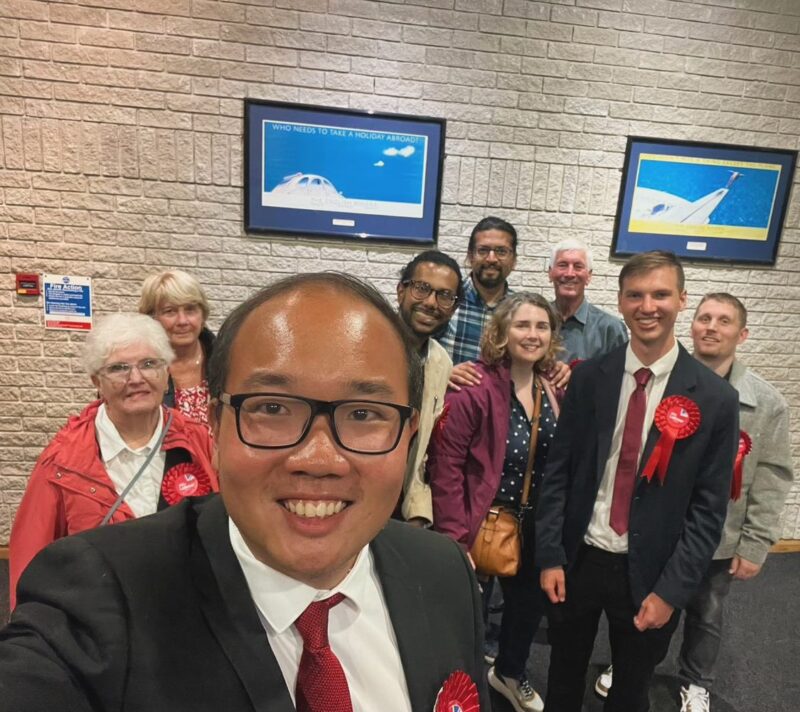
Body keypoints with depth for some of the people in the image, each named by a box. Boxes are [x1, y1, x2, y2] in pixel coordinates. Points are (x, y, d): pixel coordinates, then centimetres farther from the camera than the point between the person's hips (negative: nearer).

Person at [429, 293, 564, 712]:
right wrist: (455, 536, -21)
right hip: (482, 522, -6)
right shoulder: (474, 388, -23)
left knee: (531, 600, 25)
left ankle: (509, 673, 56)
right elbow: (445, 465, -22)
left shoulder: (553, 388, -2)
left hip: (536, 524, 7)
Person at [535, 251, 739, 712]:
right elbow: (558, 471, -3)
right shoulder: (589, 379, -6)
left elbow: (709, 509, -7)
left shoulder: (715, 398, -10)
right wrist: (549, 556, -5)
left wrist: (671, 591, -9)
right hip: (577, 560, 1)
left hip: (649, 572, 0)